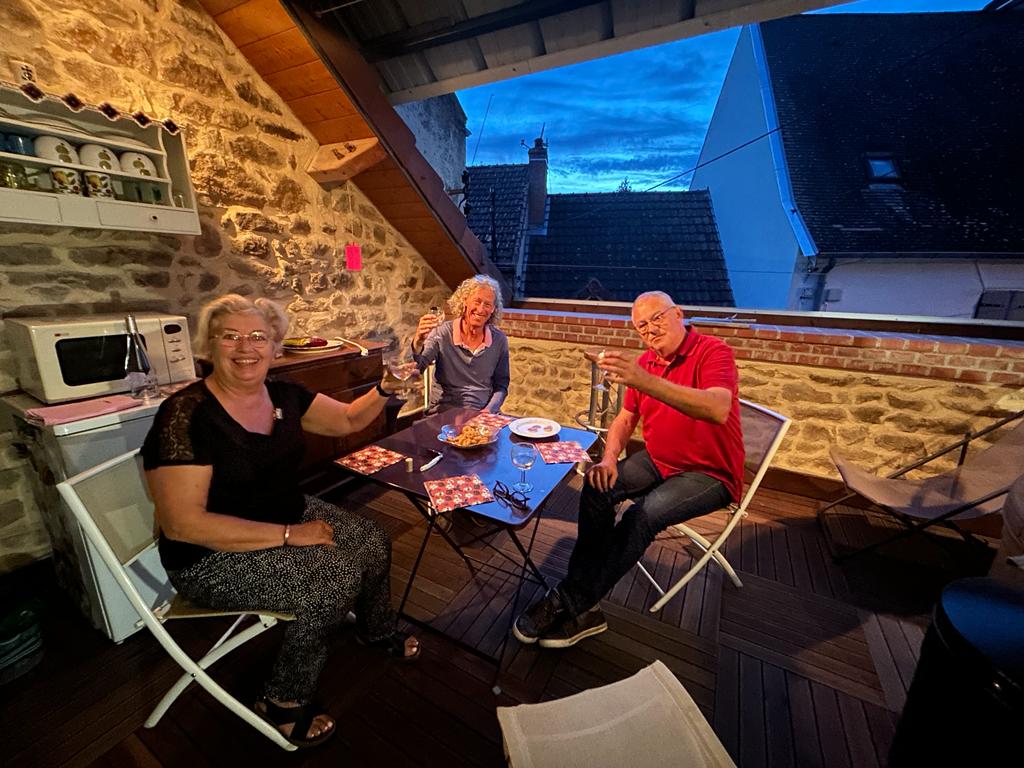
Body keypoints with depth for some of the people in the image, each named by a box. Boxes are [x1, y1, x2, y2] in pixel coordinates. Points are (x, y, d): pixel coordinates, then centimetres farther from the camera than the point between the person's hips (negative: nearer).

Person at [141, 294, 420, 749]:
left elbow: (348, 420, 5)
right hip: (212, 556, -6)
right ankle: (282, 705, 9)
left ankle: (377, 631, 31)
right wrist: (289, 535, -25)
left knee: (373, 543, 0)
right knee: (336, 579, -20)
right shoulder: (186, 415, -23)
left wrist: (385, 388, -15)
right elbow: (182, 523, -25)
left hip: (289, 514, 7)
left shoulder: (283, 395, -4)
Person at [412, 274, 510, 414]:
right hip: (443, 414, -2)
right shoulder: (442, 333, -7)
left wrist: (489, 410, -8)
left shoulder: (500, 340, 0)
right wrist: (418, 343, -32)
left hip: (482, 414, 2)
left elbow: (501, 385, 8)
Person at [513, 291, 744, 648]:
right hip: (657, 460, 6)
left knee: (642, 515, -28)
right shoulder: (644, 363, 3)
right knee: (598, 486, -16)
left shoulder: (713, 352, -16)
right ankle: (584, 608, -10)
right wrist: (609, 458, -12)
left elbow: (718, 410, -36)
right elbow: (625, 419, 7)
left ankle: (568, 603, -13)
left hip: (709, 473, -6)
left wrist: (646, 381, -47)